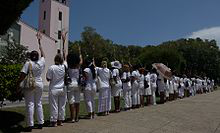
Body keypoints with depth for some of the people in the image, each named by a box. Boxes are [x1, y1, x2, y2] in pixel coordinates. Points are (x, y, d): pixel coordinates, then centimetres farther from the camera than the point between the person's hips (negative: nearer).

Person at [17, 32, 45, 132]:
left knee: (30, 104, 0)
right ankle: (40, 123, 19)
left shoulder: (28, 63, -9)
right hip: (39, 85, 4)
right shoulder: (41, 62, 3)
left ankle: (30, 125, 1)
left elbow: (22, 76, -14)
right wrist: (39, 41, 28)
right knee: (39, 104, 14)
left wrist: (18, 86, -5)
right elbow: (43, 54, 21)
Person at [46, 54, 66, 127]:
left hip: (54, 89, -3)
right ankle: (60, 121, 20)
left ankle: (54, 121, 11)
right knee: (62, 106, 11)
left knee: (54, 106, 4)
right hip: (63, 89, 3)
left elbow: (48, 79, -7)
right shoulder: (65, 67, -4)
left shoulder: (51, 68, -13)